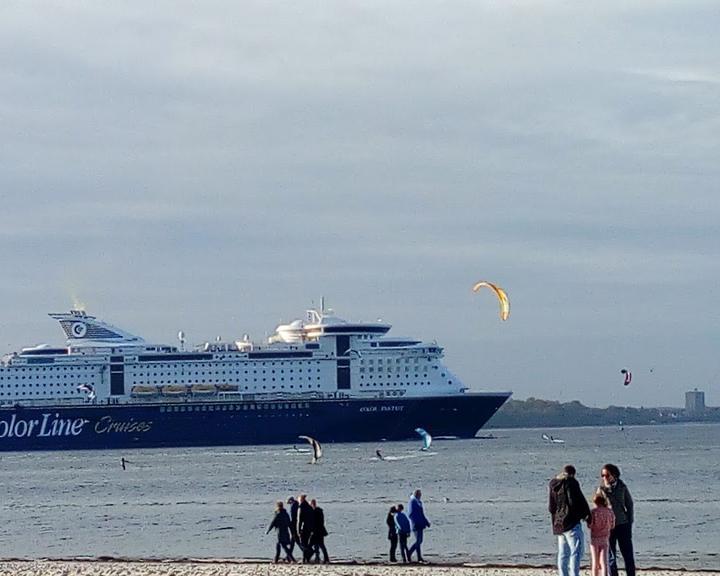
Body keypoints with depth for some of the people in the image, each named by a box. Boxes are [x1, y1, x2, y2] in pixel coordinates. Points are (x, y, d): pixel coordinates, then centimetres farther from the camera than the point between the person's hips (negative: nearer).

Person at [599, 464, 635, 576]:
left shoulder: (621, 487, 1)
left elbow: (629, 505, 8)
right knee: (610, 556, 2)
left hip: (622, 524, 1)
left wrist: (630, 522, 3)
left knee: (628, 554, 2)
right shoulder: (601, 488, -1)